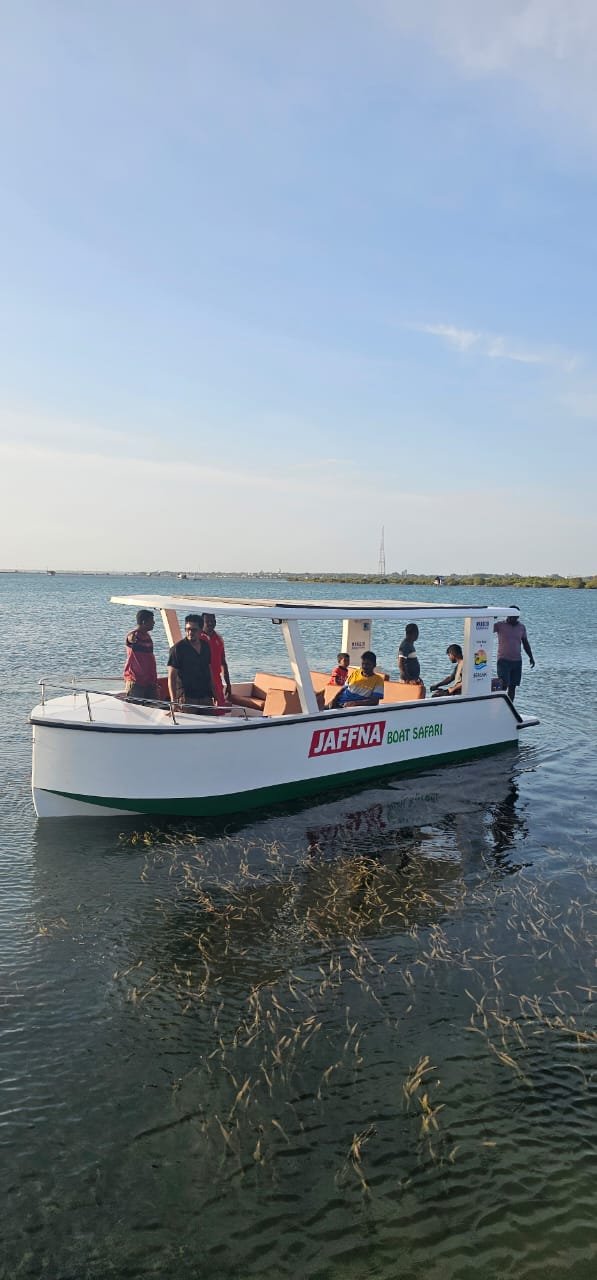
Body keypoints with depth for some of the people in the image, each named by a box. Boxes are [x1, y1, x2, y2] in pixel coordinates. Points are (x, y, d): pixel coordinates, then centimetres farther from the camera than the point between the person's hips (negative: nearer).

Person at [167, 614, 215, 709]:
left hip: (206, 697, 5)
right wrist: (173, 701, -20)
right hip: (186, 698, -5)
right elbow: (171, 677, -10)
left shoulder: (206, 647, 11)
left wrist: (214, 694, 14)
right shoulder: (178, 648, -6)